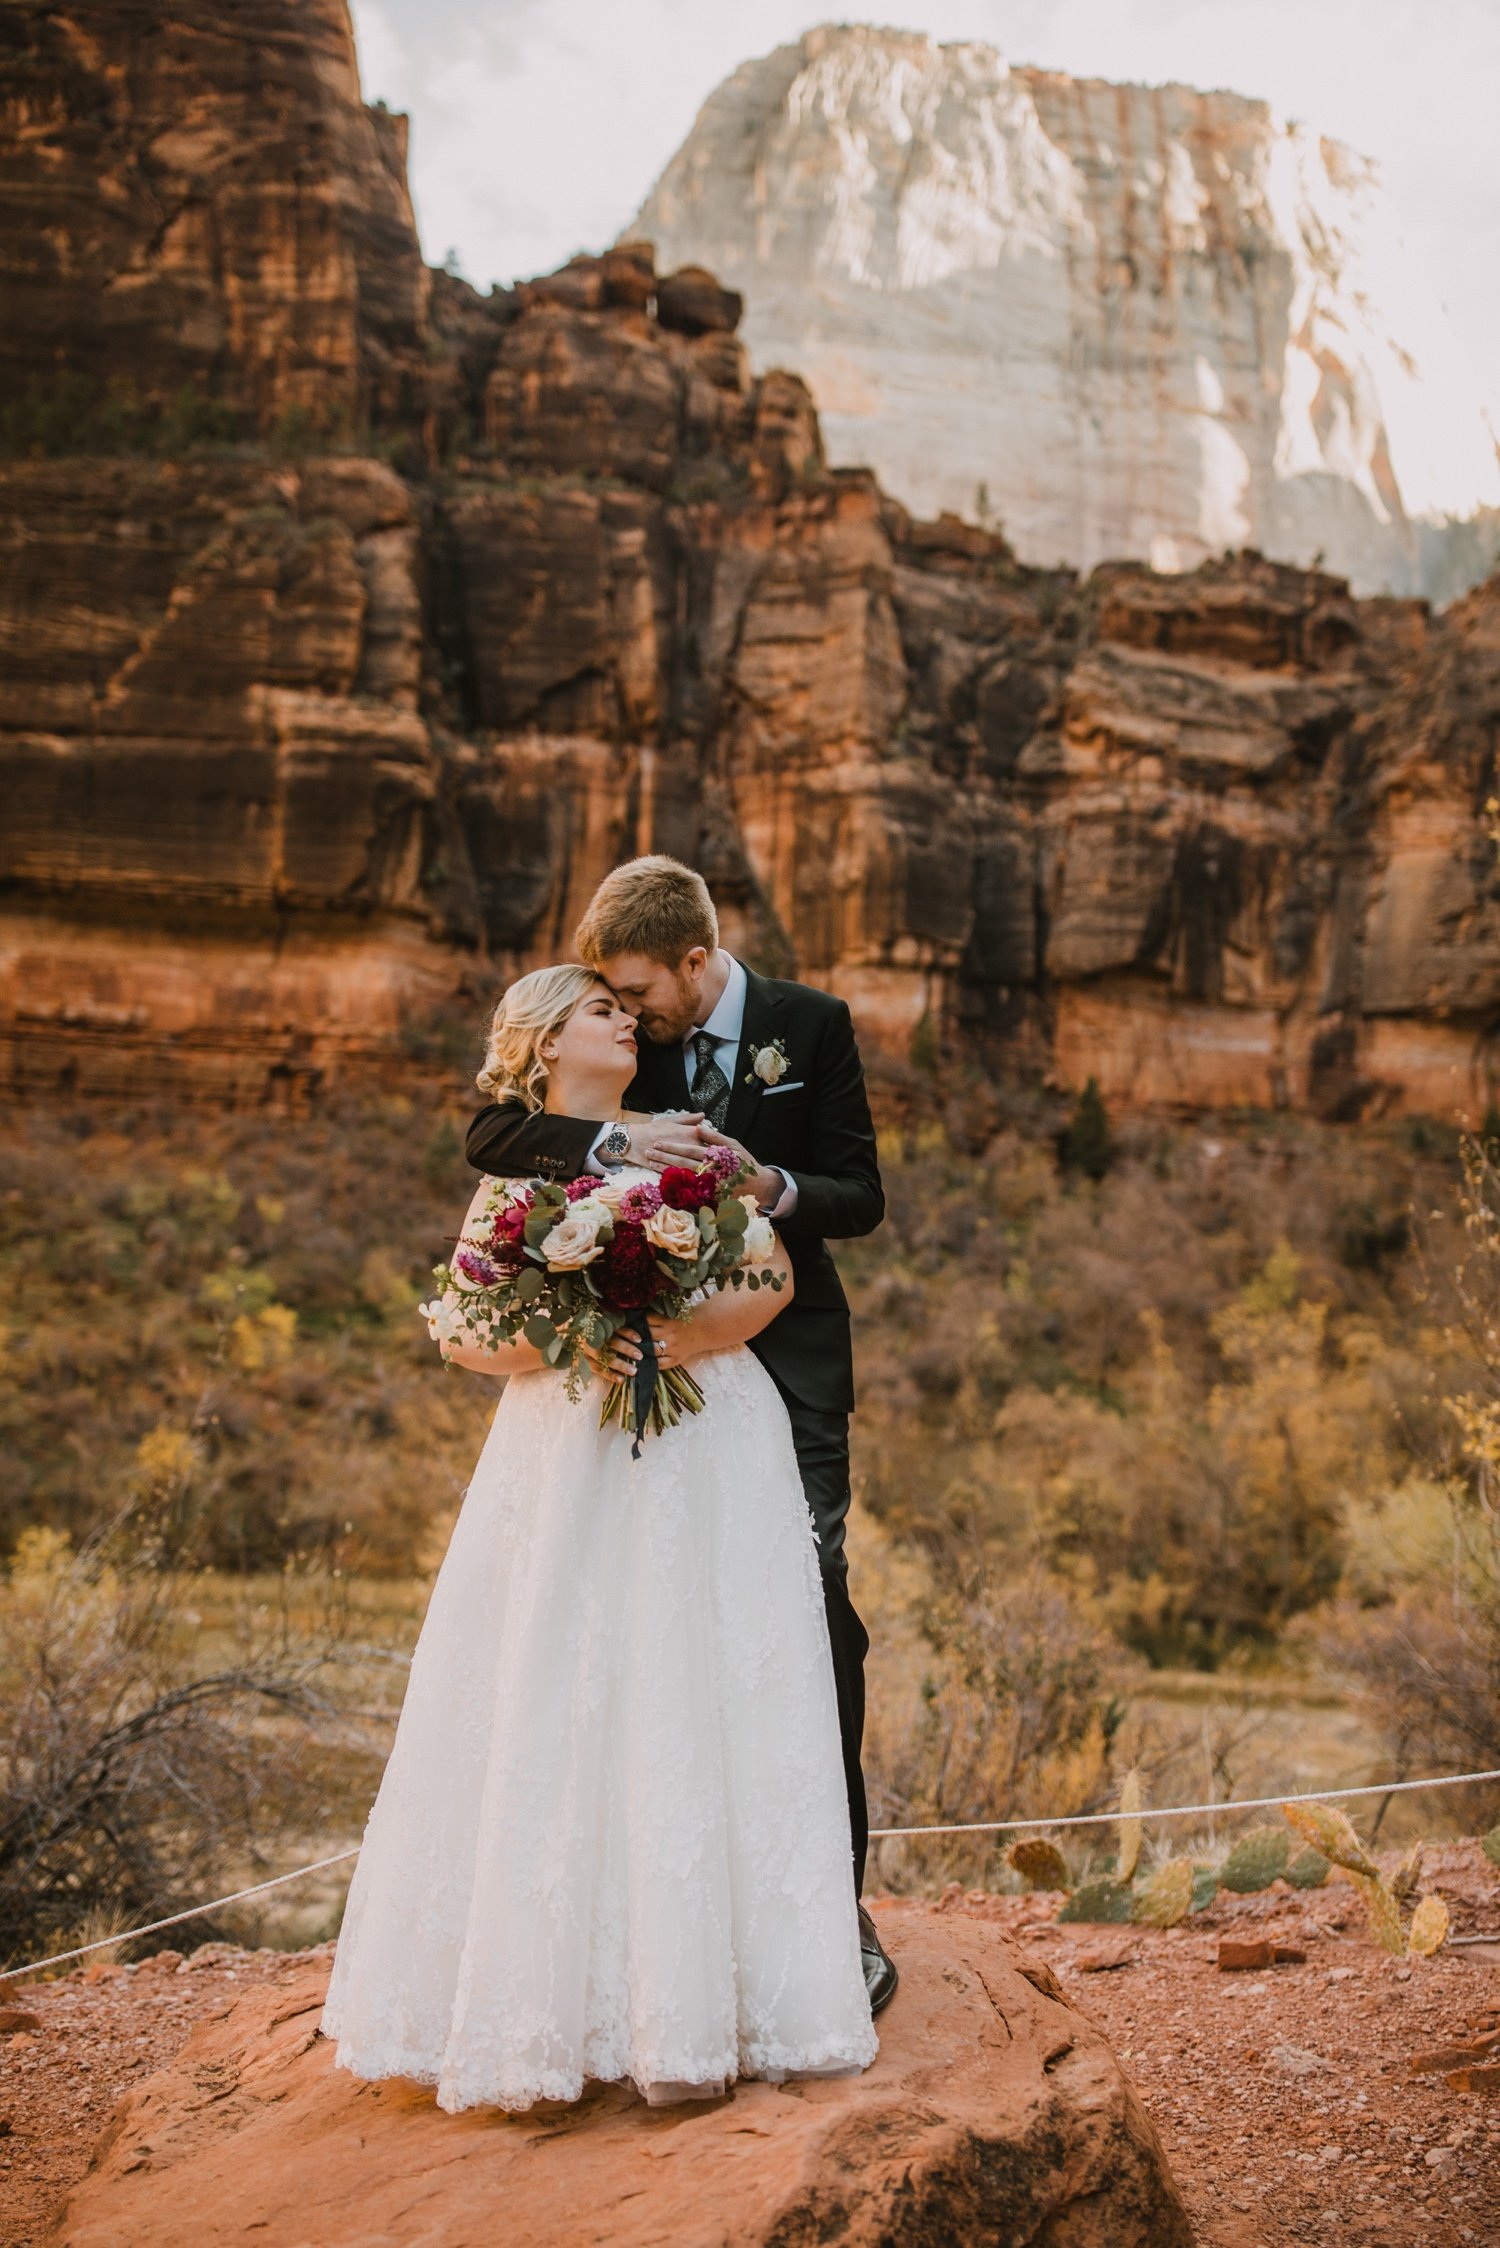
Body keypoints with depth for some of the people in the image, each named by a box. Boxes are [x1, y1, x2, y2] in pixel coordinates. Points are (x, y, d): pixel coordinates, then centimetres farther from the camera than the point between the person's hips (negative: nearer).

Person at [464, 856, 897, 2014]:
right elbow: (489, 1133, -10)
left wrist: (777, 1190, -23)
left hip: (790, 1366, -2)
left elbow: (861, 1198, -1)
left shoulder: (812, 1025, -3)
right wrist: (613, 1137, -27)